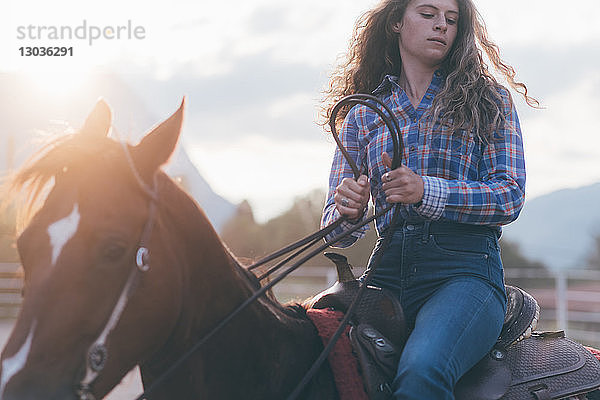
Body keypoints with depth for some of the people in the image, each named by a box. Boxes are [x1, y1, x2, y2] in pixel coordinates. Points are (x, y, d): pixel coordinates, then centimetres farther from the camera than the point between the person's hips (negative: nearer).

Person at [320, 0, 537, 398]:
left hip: (466, 268, -3)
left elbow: (510, 196, 0)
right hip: (386, 272, 3)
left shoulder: (489, 101, 12)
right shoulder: (362, 115, 17)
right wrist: (347, 211, -12)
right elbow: (336, 231, 14)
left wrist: (426, 191, -16)